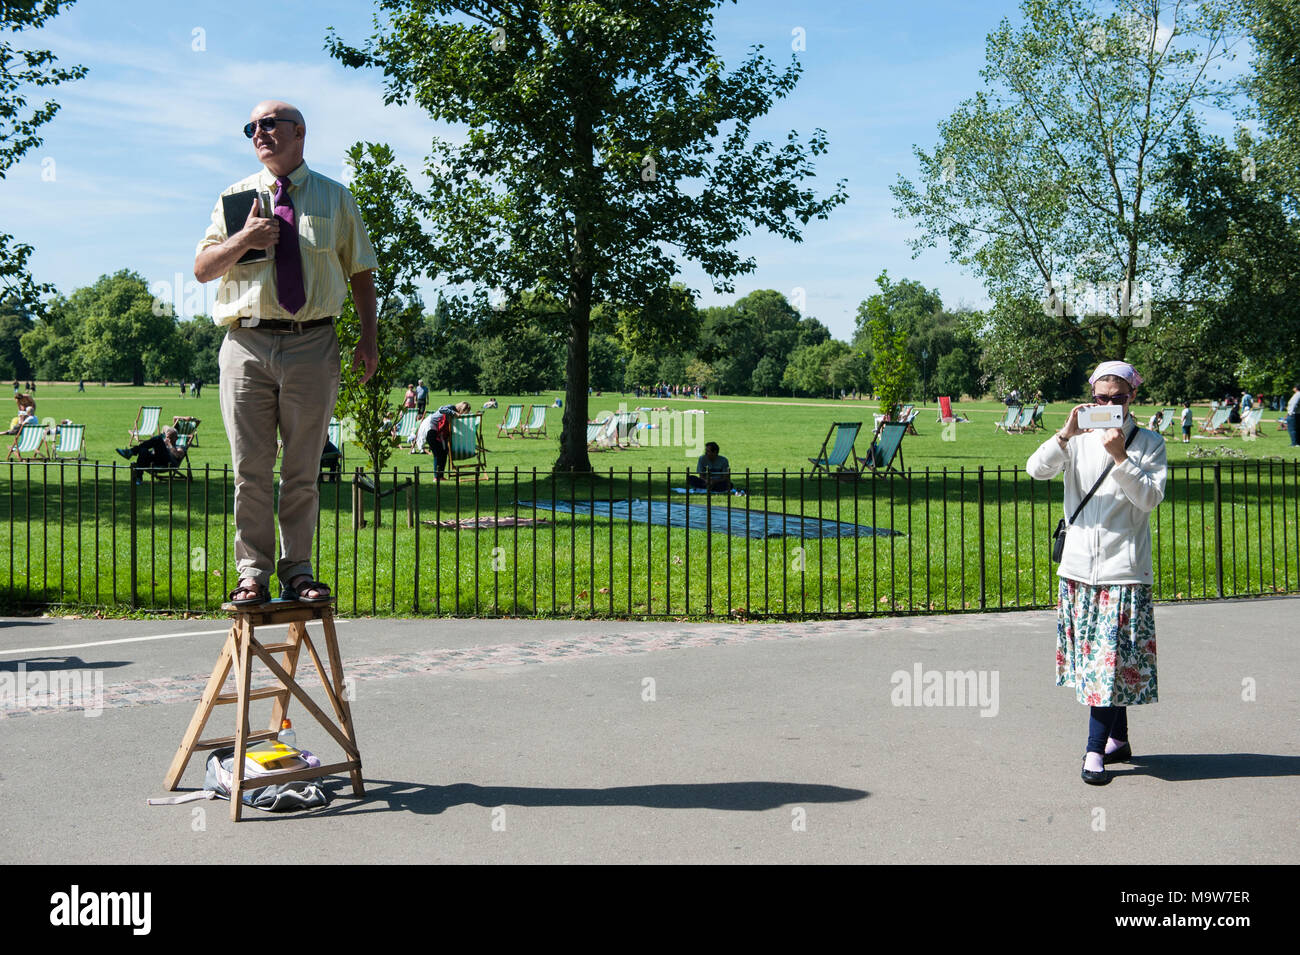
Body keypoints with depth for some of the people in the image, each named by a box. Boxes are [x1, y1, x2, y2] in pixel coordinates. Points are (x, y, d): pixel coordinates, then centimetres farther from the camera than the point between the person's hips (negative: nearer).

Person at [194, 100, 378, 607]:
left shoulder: (336, 199, 13)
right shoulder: (235, 197, 15)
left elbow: (360, 272, 13)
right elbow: (202, 269, 10)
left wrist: (369, 337, 2)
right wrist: (243, 239, -8)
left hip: (312, 344, 0)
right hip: (247, 343, 1)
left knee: (303, 470, 4)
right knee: (251, 470, 1)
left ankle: (298, 571, 12)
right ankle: (253, 572, 8)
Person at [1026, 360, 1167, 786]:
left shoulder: (1148, 443, 2)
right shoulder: (1078, 440, 7)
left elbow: (1150, 497, -10)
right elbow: (1035, 469, -8)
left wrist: (1120, 456, -19)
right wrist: (1066, 434, -20)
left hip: (1124, 569, -3)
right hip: (1079, 564, 3)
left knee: (1111, 656, -7)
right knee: (1096, 654, 10)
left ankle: (1095, 750, -4)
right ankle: (1118, 739, 24)